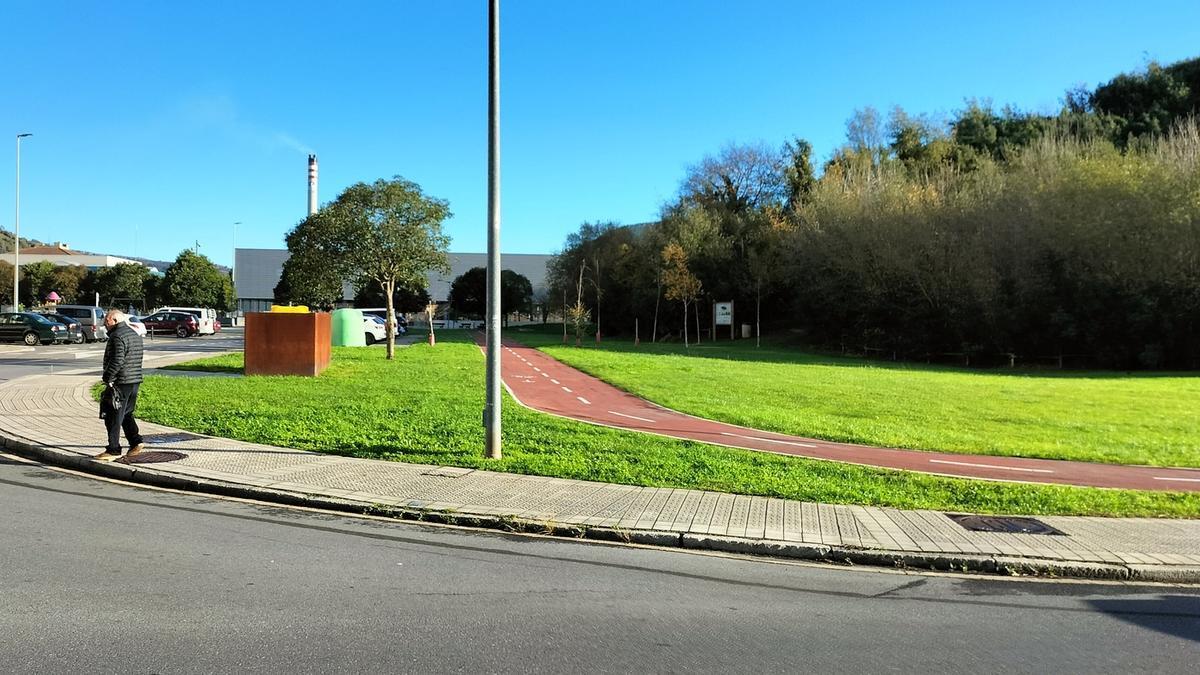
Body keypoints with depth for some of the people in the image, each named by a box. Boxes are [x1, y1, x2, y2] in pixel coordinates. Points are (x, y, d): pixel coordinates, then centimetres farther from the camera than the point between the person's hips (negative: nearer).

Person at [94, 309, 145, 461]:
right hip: (135, 381, 9)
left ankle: (113, 450, 3)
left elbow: (117, 360, -25)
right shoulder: (135, 335, 15)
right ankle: (136, 442, 12)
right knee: (127, 414, 19)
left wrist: (108, 378, -16)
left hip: (120, 383, -9)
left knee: (113, 418, -1)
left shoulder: (117, 336, -15)